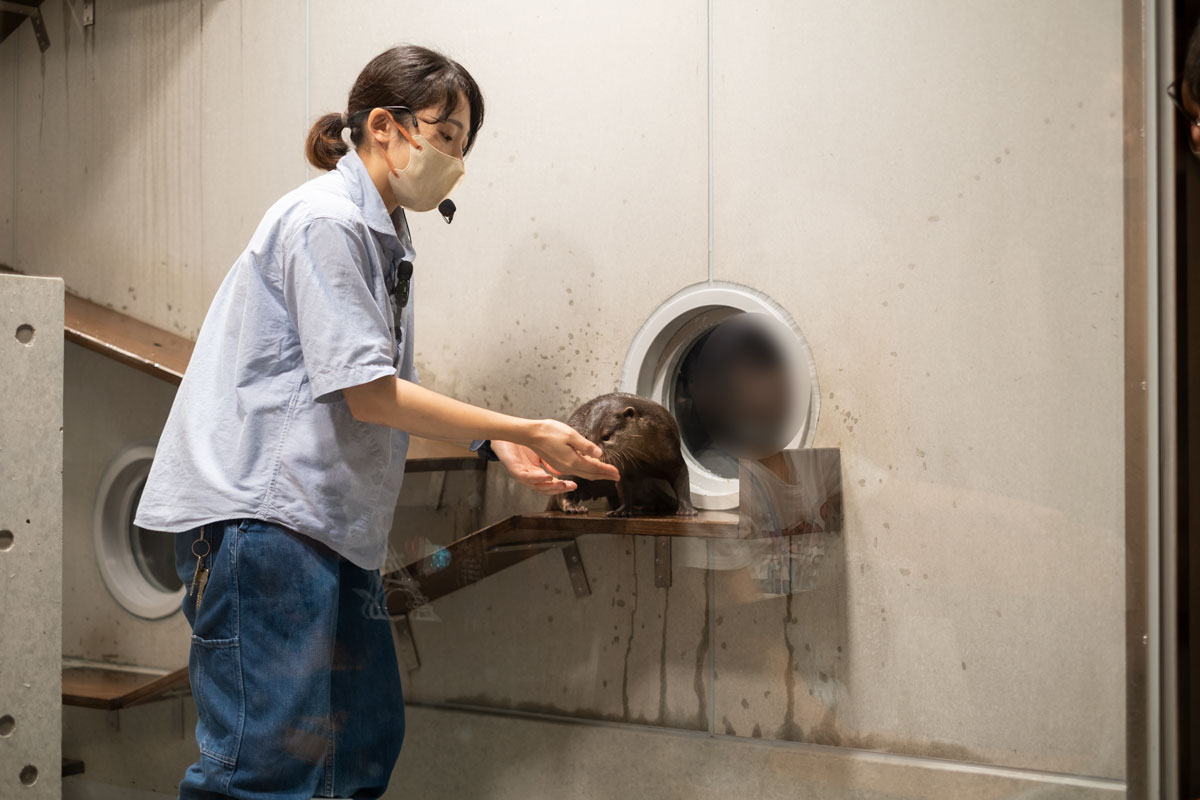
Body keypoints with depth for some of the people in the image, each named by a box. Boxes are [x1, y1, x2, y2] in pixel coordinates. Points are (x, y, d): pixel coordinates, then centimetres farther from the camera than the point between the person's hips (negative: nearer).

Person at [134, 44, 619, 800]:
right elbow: (369, 395, -15)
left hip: (331, 520, 10)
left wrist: (496, 441, 6)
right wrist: (521, 430, -11)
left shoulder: (387, 238, 18)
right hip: (260, 509, -10)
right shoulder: (326, 220, -11)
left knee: (368, 735, 11)